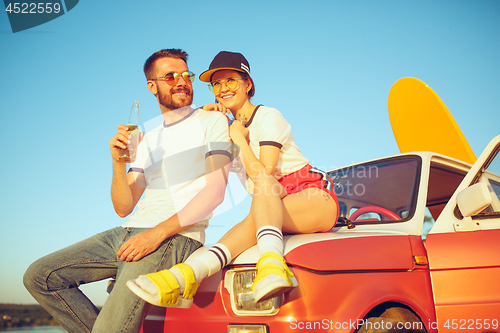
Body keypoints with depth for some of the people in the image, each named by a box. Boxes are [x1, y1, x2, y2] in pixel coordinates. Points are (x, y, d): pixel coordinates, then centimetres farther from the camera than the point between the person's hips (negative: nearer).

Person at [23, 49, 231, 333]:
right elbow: (124, 208, 15)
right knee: (39, 277, -3)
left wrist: (158, 232, -18)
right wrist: (118, 163, -4)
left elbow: (215, 191, -8)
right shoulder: (147, 139, 22)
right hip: (127, 233, 7)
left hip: (177, 237, -6)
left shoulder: (212, 120, 5)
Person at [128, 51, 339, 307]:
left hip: (318, 198, -5)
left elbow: (264, 176, -15)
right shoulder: (229, 128, 16)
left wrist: (240, 139, -9)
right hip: (274, 211, 5)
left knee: (264, 185, -36)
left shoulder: (268, 117, -5)